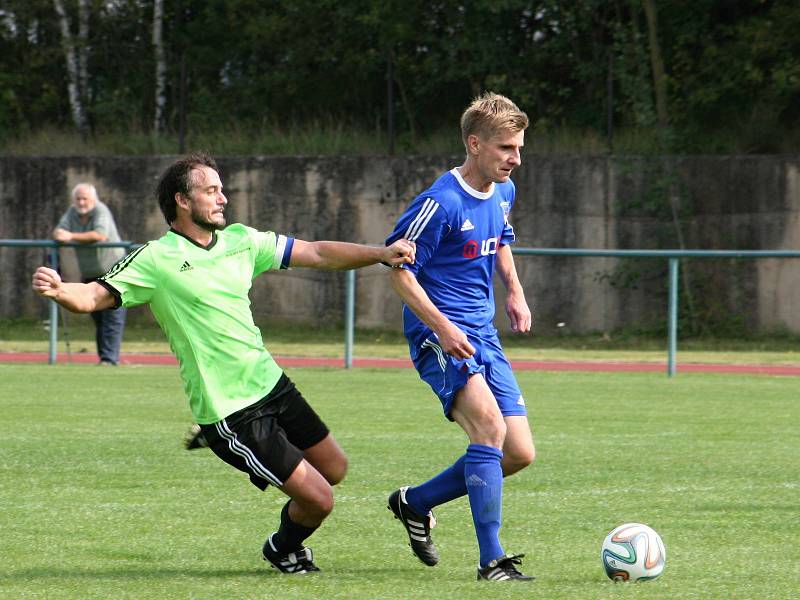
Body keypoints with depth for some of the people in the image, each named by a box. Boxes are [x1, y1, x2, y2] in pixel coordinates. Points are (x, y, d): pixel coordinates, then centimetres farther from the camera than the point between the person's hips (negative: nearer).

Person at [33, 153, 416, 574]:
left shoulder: (240, 240, 4)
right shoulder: (156, 259, -14)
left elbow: (317, 254, 8)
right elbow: (96, 297, -19)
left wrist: (380, 253, -1)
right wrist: (59, 291, -40)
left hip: (271, 383, 7)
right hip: (230, 413, -7)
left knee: (333, 468, 19)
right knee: (318, 499, -4)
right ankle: (282, 550, 27)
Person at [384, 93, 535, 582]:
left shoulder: (503, 193, 8)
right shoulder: (441, 203, -17)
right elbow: (398, 267, -15)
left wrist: (515, 291, 14)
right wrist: (442, 328, -23)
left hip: (484, 336, 8)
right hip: (439, 335, -8)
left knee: (519, 454, 4)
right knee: (489, 425, -28)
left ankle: (415, 503, 25)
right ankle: (492, 560, -26)